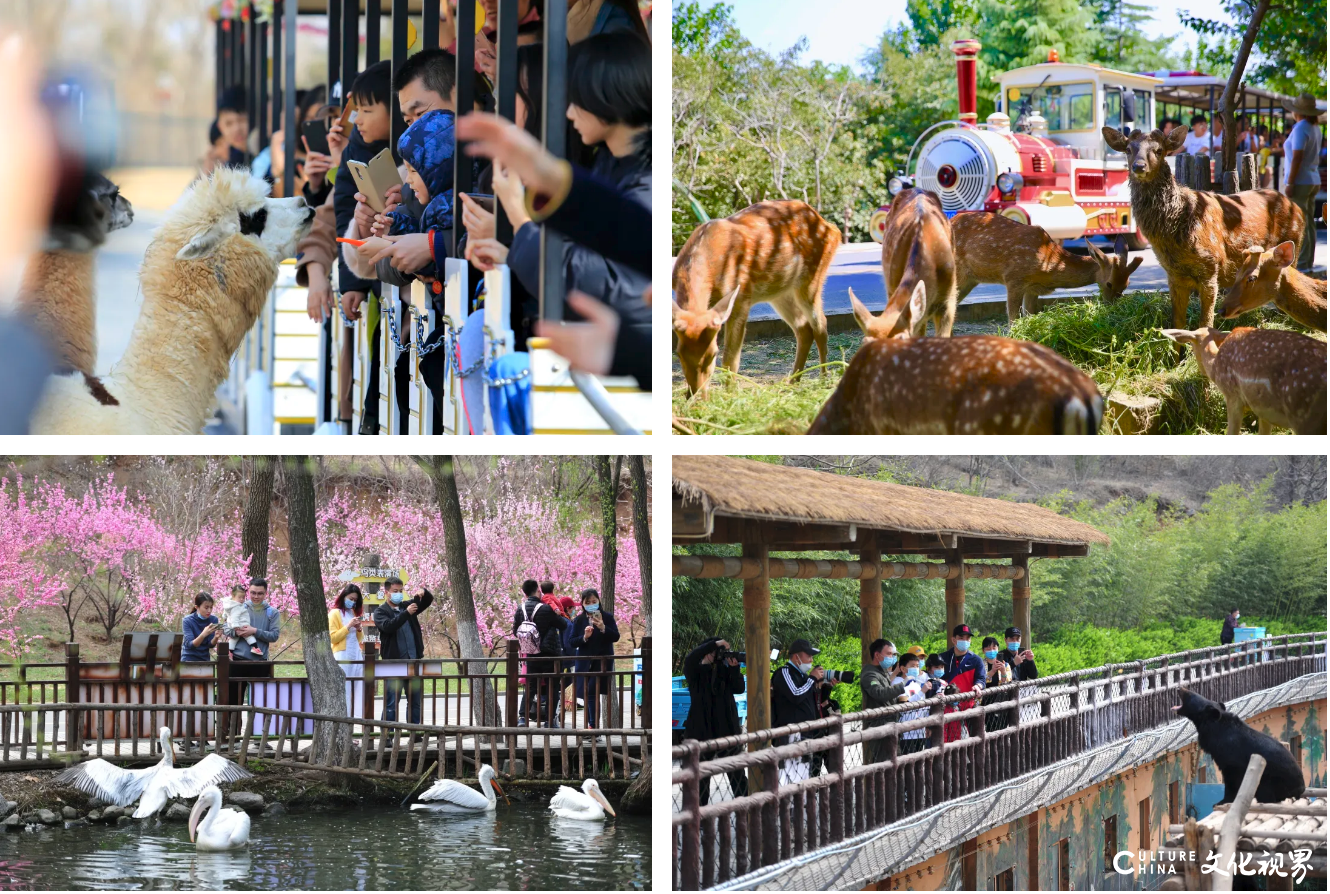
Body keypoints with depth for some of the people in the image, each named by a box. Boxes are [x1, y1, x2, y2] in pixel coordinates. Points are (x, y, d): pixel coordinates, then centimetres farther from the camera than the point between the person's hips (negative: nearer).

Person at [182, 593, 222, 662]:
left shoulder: (213, 620, -6)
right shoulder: (188, 620, -15)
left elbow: (211, 645, -5)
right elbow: (190, 645, -22)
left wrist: (216, 637, -28)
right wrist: (203, 635, -39)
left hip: (205, 658, 3)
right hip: (189, 658, -3)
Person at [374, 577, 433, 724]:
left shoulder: (406, 606, 15)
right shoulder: (381, 612, 0)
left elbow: (428, 601, 15)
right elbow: (388, 626, -19)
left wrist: (424, 593, -7)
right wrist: (406, 613, -26)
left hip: (413, 662, 6)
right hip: (394, 663, -6)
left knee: (415, 702, 10)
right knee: (391, 703, -4)